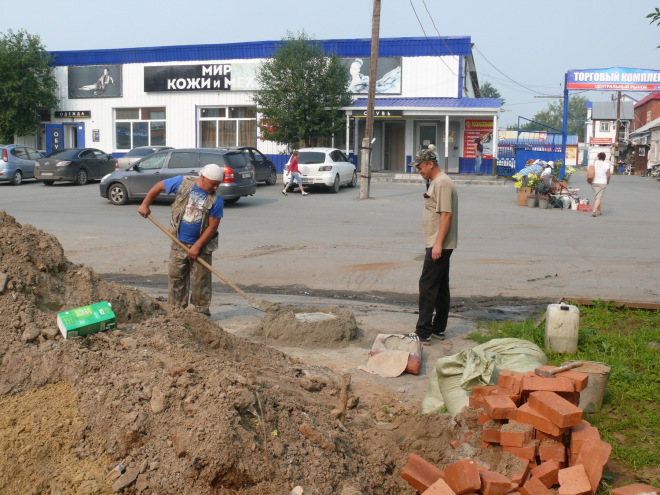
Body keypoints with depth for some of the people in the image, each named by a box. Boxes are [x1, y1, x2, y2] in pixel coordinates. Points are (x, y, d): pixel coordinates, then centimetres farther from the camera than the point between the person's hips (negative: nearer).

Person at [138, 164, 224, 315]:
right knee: (176, 277, 9)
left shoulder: (216, 199, -14)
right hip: (179, 243, 2)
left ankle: (201, 312, 14)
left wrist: (197, 246, -15)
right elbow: (159, 187, 4)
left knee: (200, 280, 3)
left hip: (202, 245, -2)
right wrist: (145, 204, 5)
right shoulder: (182, 183, -10)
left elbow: (212, 226, -13)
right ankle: (175, 310, 20)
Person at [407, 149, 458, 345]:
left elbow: (446, 214, -22)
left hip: (438, 246, -11)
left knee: (427, 286, -10)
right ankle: (439, 329, 21)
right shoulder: (436, 182, 16)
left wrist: (438, 244, -24)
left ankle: (423, 333, -8)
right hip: (438, 245, 11)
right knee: (440, 287, 14)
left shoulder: (442, 183, -16)